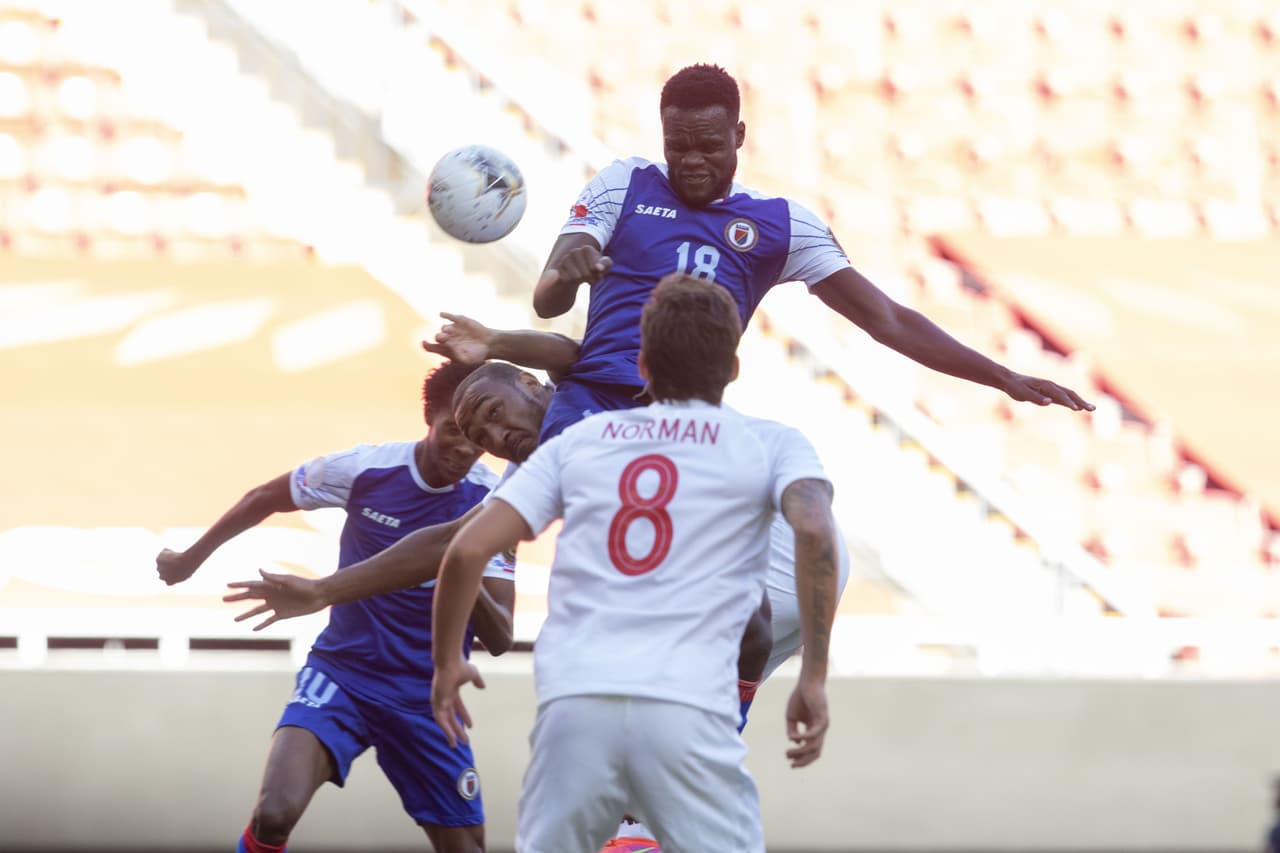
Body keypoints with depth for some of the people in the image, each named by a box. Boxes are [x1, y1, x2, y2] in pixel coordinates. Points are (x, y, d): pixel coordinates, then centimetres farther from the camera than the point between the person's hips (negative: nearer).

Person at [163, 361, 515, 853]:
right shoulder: (365, 468, -12)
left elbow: (499, 640, -12)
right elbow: (264, 499, 8)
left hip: (427, 699, 2)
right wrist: (191, 558, 21)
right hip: (341, 676, -2)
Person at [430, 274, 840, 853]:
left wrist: (446, 663, 27)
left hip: (574, 701, 2)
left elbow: (468, 549, 12)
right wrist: (813, 679, -5)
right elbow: (814, 529, -8)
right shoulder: (770, 445, 13)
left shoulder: (577, 441, 20)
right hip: (687, 708, -2)